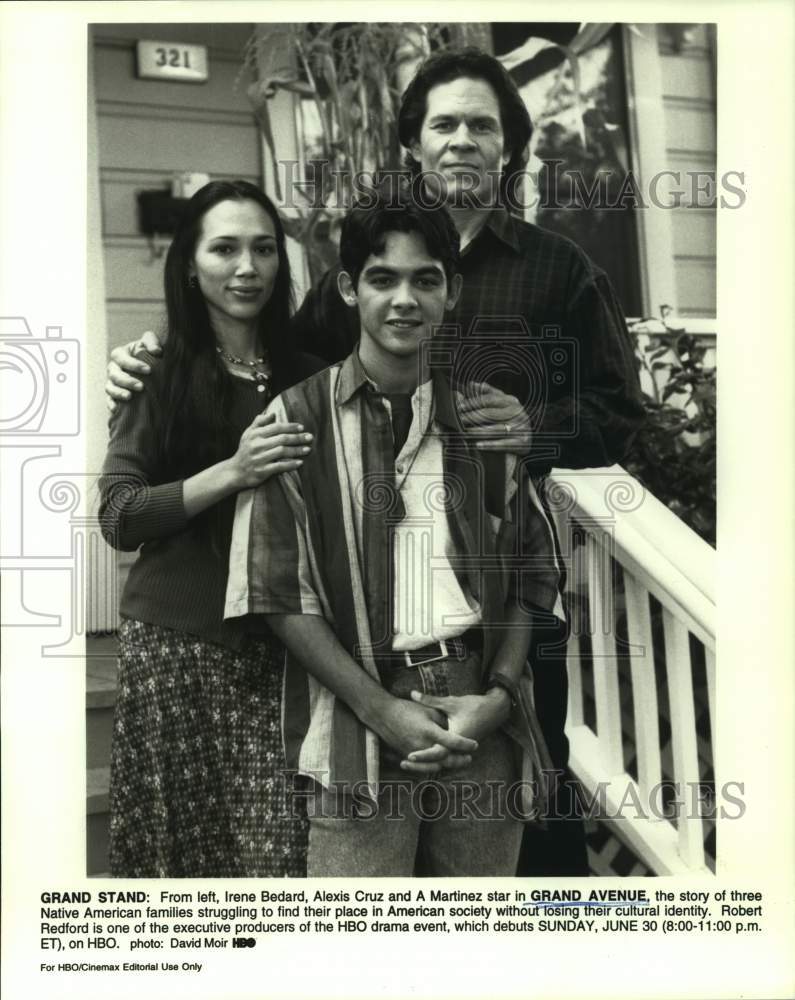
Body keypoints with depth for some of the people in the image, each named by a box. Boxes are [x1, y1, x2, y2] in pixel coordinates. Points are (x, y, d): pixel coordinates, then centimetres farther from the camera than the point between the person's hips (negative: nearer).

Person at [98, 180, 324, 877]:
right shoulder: (160, 376, 1)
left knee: (284, 844, -2)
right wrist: (230, 472, -18)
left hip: (284, 640, 2)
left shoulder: (308, 376, 8)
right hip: (179, 642, -1)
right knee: (186, 839, 7)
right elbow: (118, 517, -8)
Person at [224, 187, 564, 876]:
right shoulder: (300, 417, -1)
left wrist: (499, 695, -3)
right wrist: (383, 710, -10)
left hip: (477, 709, 3)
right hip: (360, 709, -3)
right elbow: (280, 593, -5)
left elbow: (532, 573, 10)